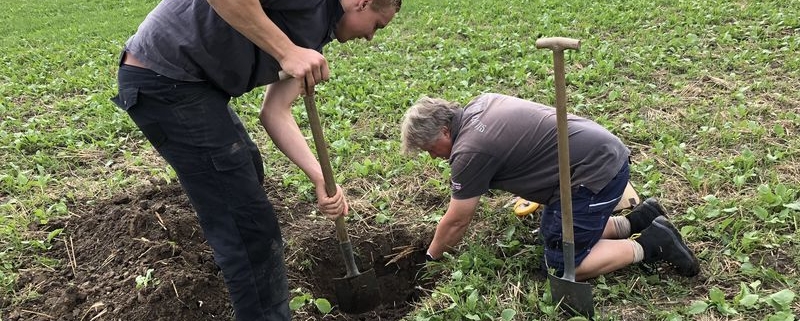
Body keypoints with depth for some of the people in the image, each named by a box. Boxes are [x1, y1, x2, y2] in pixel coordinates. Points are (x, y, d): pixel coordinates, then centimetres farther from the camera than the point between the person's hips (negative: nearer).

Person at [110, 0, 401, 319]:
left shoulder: (317, 30, 13)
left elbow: (275, 113, 8)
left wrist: (321, 179, 1)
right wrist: (285, 51, -28)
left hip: (195, 78, 11)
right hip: (163, 76, -11)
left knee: (245, 167, 32)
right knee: (247, 222, -8)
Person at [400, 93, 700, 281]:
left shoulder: (469, 150, -17)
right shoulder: (478, 105, 8)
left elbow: (456, 222, -6)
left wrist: (430, 257, 10)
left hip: (596, 172, -10)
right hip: (605, 154, 10)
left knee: (563, 264, -2)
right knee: (553, 233, 20)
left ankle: (651, 244, 1)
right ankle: (637, 221, 19)